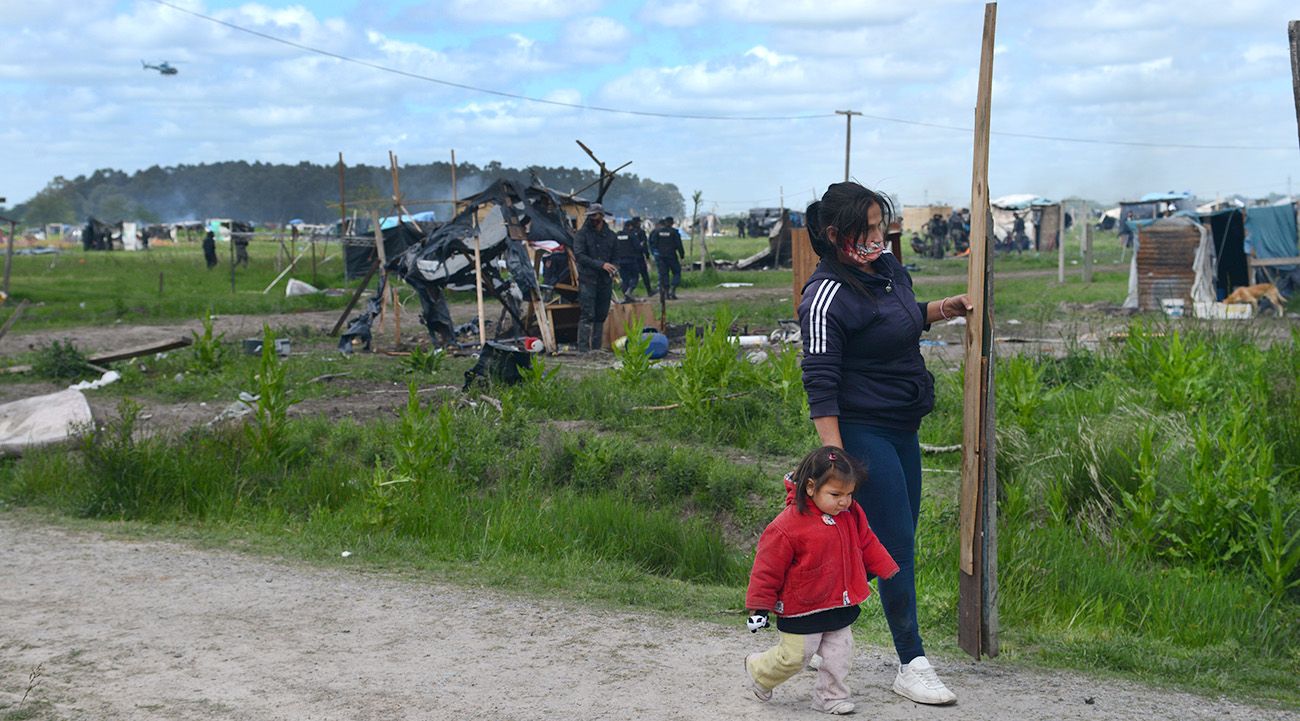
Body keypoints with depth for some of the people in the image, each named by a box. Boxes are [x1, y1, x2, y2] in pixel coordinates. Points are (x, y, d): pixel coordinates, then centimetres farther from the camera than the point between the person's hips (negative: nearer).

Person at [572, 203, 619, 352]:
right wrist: (601, 265, -18)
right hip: (587, 279, -5)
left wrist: (613, 270, -3)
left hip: (605, 281, 5)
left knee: (601, 315, 7)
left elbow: (615, 257, 19)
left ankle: (597, 348, 13)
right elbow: (579, 255, -11)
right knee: (587, 315, -11)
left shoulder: (610, 236, 12)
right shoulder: (583, 234, -1)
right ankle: (583, 348, -12)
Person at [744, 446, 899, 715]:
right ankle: (758, 670, 28)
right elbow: (768, 568, -16)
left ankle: (830, 696, 27)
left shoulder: (851, 515, -2)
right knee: (795, 656, 2)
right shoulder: (787, 526, -23)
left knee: (840, 654, 9)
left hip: (840, 606, 6)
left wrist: (890, 572, 15)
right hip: (801, 610, -6)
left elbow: (868, 545, 15)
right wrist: (759, 607, -13)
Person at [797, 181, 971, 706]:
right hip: (862, 431, -9)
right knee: (895, 542, -8)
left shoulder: (889, 269, 7)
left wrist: (943, 309, 11)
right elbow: (821, 384, -22)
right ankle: (911, 666, 2)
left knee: (901, 538, 13)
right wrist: (834, 457, -26)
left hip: (902, 430, 9)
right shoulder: (827, 296, -19)